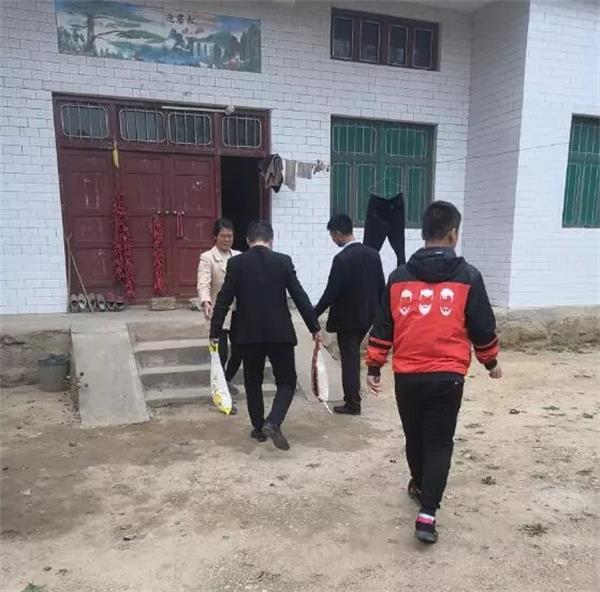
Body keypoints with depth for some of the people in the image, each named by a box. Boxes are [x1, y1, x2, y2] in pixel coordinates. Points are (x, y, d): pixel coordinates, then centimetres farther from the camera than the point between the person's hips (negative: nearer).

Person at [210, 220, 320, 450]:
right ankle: (272, 423, -8)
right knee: (286, 382, 10)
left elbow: (223, 300, -1)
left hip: (249, 334, 2)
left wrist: (215, 331, 7)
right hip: (280, 333, -1)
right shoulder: (283, 261, -3)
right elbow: (300, 296, -3)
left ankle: (259, 428, 25)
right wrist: (314, 327, 5)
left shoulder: (235, 263, -1)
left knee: (253, 382, 18)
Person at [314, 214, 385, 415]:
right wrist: (377, 311, 18)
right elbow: (381, 286, 7)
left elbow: (331, 292, -20)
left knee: (349, 358, 4)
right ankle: (352, 396, 33)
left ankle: (352, 403, 13)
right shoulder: (373, 254, 2)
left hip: (347, 317, -7)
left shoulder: (342, 259, -19)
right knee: (353, 355, 22)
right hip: (367, 315, 7)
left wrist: (315, 314, -8)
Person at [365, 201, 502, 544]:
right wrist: (491, 362, 18)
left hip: (407, 376, 3)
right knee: (439, 443, 8)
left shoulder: (399, 277, 3)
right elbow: (483, 327, 2)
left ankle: (420, 485, 44)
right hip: (447, 377, -2)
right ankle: (427, 513, 2)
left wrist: (374, 367, 13)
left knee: (414, 437, 21)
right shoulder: (468, 277, -4)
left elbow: (383, 327, 5)